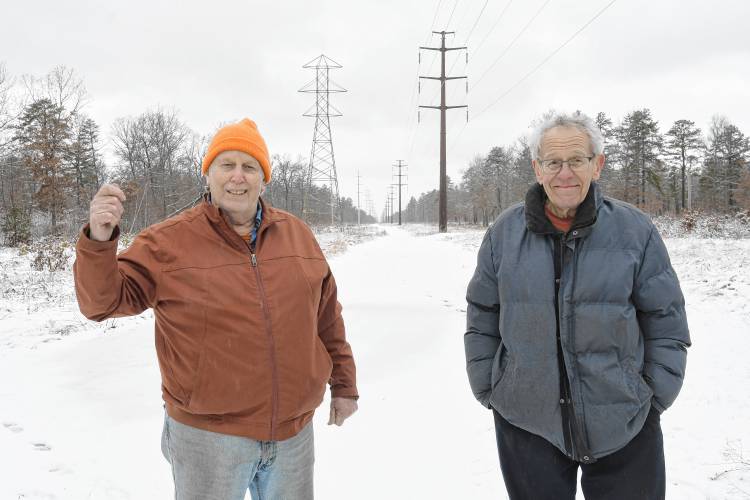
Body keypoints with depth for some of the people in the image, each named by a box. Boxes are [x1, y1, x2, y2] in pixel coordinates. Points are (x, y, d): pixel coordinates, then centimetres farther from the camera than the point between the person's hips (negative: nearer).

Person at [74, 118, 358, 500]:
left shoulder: (297, 234, 3)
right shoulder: (168, 240, -8)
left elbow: (326, 316, 9)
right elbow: (105, 299, -9)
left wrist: (343, 383, 12)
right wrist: (99, 241, -26)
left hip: (294, 431, 4)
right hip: (209, 433, -3)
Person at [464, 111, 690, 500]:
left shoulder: (634, 231, -5)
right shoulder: (505, 232, -2)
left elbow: (666, 322, 1)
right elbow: (481, 319, 6)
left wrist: (654, 398, -1)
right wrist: (487, 391, 4)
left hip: (622, 423, 0)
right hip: (525, 422, 1)